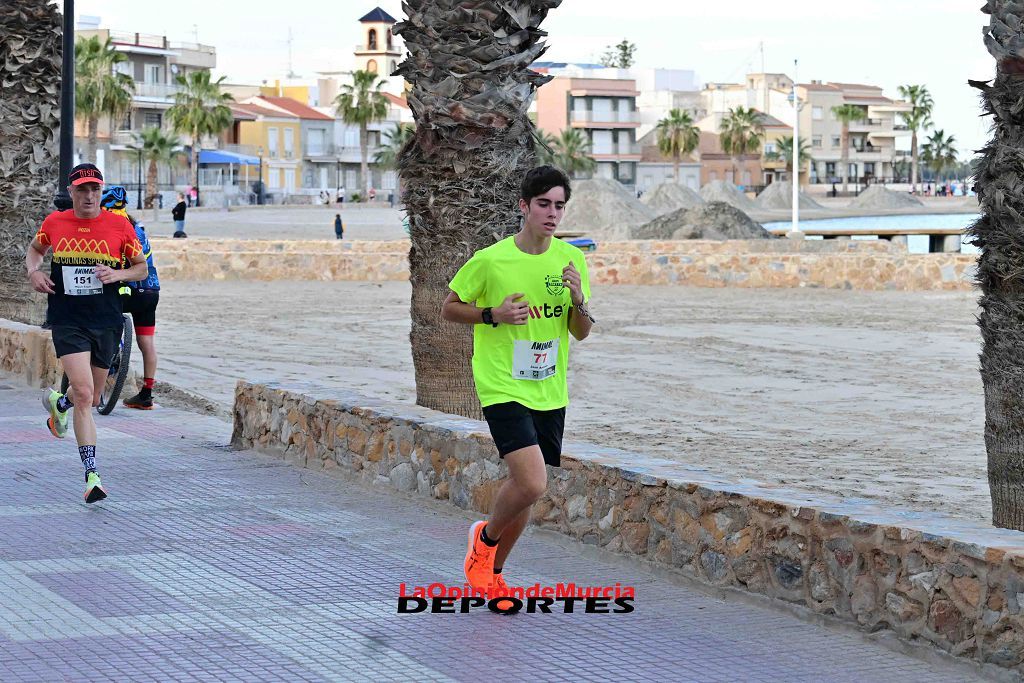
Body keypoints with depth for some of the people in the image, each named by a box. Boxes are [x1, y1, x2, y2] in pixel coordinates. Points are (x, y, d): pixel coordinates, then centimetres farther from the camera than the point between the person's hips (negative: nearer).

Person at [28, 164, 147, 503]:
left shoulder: (120, 226, -2)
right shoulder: (54, 223, 1)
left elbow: (142, 268, 7)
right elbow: (35, 248, 22)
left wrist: (118, 274, -13)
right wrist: (34, 271, 1)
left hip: (107, 322, 2)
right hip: (67, 322, -2)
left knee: (92, 397, 17)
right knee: (83, 394, -17)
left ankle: (59, 403, 54)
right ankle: (91, 476, -15)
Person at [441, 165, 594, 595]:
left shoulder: (571, 259, 2)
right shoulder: (490, 260, -11)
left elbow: (581, 333, 7)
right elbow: (449, 308, 1)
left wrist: (579, 300, -13)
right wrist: (494, 314, -16)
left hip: (550, 392, 5)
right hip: (503, 387, -5)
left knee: (524, 486, 12)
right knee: (532, 484, -20)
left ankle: (493, 572, 33)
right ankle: (486, 538, 11)